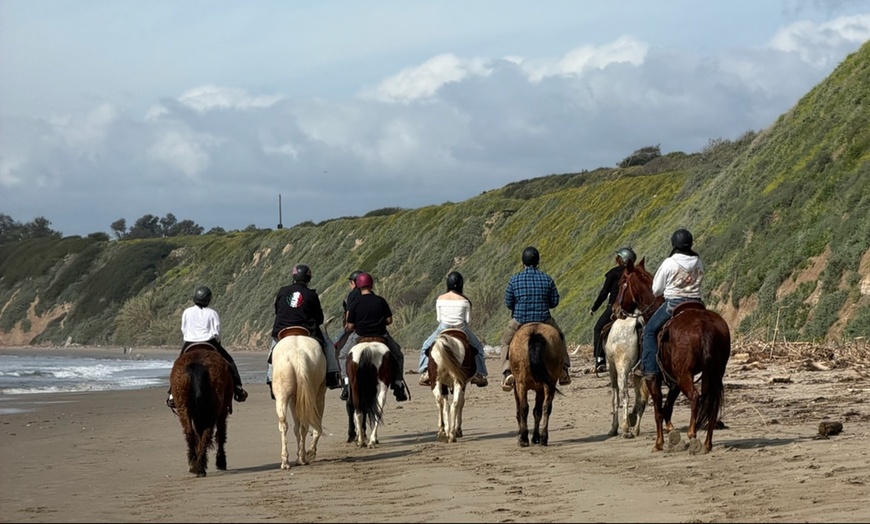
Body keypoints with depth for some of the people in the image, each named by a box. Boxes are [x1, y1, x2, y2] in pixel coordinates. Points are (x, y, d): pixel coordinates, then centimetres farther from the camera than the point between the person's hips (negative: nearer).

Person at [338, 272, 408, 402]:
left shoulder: (355, 304, -7)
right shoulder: (381, 301, -4)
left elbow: (350, 326, -4)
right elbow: (389, 320, -2)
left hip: (360, 337, -1)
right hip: (381, 336, 1)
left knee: (343, 356, 22)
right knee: (398, 355, 24)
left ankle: (346, 385, 5)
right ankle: (398, 386, 15)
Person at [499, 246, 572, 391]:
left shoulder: (514, 280, -8)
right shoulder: (547, 279, -4)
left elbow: (508, 303, -2)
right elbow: (555, 302, 1)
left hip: (519, 321, -1)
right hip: (544, 320, 1)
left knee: (506, 341, 25)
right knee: (558, 337, 28)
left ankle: (507, 371, 6)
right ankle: (563, 371, 25)